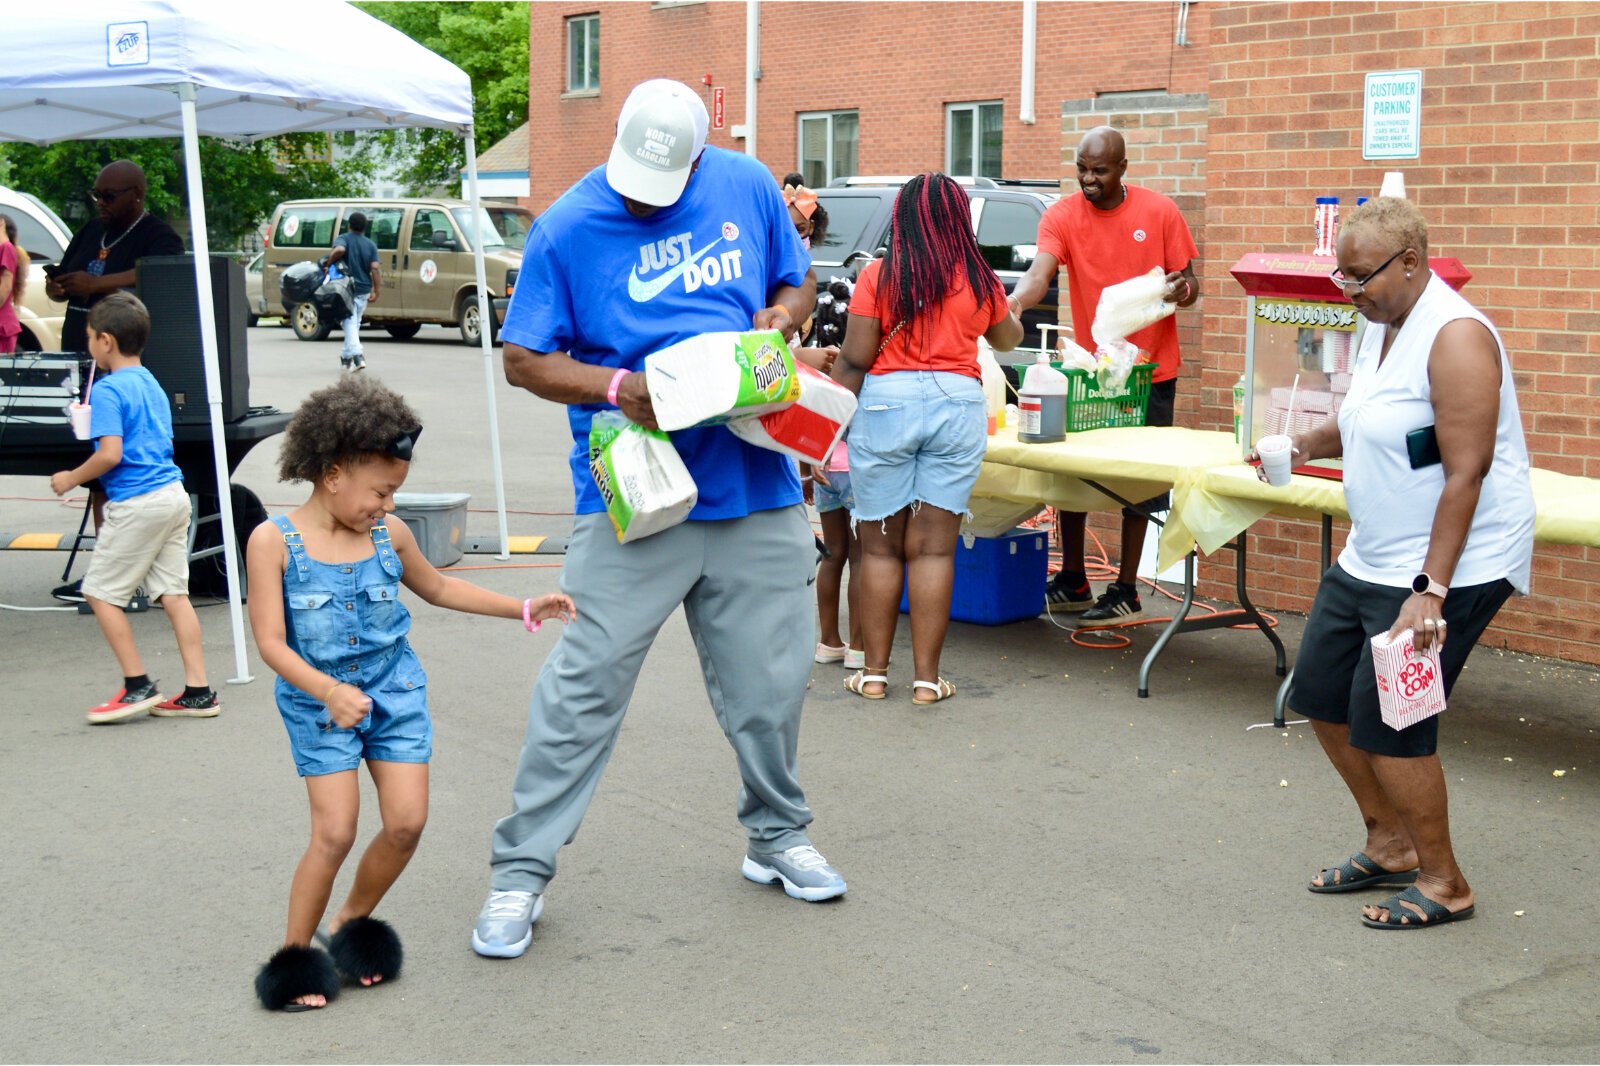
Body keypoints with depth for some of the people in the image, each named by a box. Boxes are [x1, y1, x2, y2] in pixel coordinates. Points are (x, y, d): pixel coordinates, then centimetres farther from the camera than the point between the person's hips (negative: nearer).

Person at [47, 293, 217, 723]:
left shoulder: (108, 389, -12)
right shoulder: (152, 384, 14)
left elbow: (110, 454, -20)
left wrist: (72, 478, -5)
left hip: (136, 504, -8)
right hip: (173, 494, 8)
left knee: (101, 591, 4)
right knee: (173, 593, 9)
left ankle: (138, 686, 4)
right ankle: (198, 691, 9)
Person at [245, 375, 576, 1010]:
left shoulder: (389, 535, -1)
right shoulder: (274, 541, -14)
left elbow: (438, 588, 18)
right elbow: (271, 643, -16)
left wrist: (523, 609, 16)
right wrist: (330, 691, -31)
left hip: (394, 693, 4)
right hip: (318, 703, -4)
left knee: (407, 822, -2)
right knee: (335, 833, -10)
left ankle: (352, 924, 23)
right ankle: (294, 956, 10)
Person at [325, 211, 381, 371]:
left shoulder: (343, 239, -4)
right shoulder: (370, 245, 5)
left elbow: (339, 250, -29)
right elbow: (375, 268, -5)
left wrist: (328, 262, -14)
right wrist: (376, 291, -5)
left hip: (346, 288, -4)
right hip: (364, 290, 4)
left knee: (350, 323, -5)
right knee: (355, 323, 18)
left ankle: (357, 356, -23)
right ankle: (346, 356, 29)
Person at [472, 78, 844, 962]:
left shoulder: (748, 187, 4)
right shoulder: (568, 227, -5)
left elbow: (797, 283, 18)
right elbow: (523, 361, -3)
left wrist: (779, 318, -6)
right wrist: (617, 385, -20)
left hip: (755, 484, 4)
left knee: (769, 679, 12)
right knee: (586, 683, -4)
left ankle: (777, 837, 35)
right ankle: (519, 872, 7)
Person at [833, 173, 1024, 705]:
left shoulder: (878, 276, -2)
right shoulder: (978, 280, 5)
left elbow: (854, 359, -6)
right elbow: (1008, 339, 25)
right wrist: (1008, 306, 46)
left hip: (885, 402, -1)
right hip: (957, 405, 2)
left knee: (879, 545, 8)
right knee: (934, 546, 4)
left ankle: (875, 671, 13)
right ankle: (927, 677, 6)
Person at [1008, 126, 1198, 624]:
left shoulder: (1160, 212, -4)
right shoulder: (1062, 215, -4)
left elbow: (1189, 283, 2)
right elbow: (1040, 271, -20)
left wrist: (1182, 289, -22)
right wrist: (1015, 301, -41)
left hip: (1149, 370, -2)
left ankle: (1126, 592, 14)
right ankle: (1073, 583, 22)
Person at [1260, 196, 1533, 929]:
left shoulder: (1455, 337, -20)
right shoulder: (1381, 326, 8)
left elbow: (1466, 471, -24)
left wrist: (1430, 590, -28)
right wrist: (1309, 444, 3)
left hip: (1451, 564, -10)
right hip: (1370, 558, 10)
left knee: (1386, 723, -8)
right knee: (1322, 697, 13)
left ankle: (1443, 883, 10)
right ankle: (1390, 845, 30)